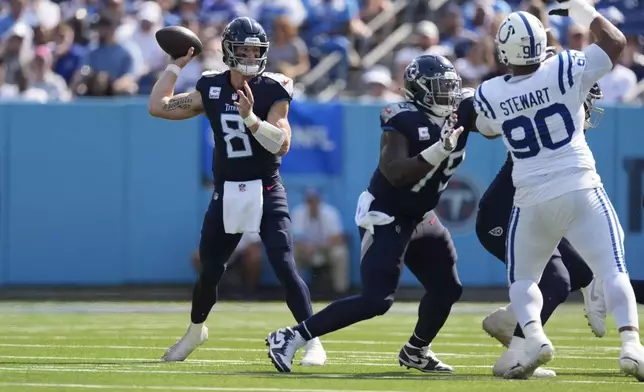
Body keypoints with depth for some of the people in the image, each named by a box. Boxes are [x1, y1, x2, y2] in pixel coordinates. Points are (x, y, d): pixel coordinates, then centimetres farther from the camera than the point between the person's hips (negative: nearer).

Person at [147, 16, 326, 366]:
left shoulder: (272, 91, -7)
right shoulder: (211, 90, 3)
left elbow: (282, 144, -17)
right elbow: (158, 107, 6)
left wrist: (250, 117, -29)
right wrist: (176, 65, 10)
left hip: (265, 191, -3)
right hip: (226, 193, 3)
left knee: (284, 267, -15)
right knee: (209, 271, 11)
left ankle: (312, 341, -11)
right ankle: (195, 330, 36)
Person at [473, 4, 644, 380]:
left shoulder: (490, 95, -3)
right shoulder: (565, 71, -8)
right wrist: (584, 10, 16)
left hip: (533, 199, 1)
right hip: (581, 190, -1)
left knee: (522, 278, 16)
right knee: (613, 270, 1)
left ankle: (533, 336, -10)